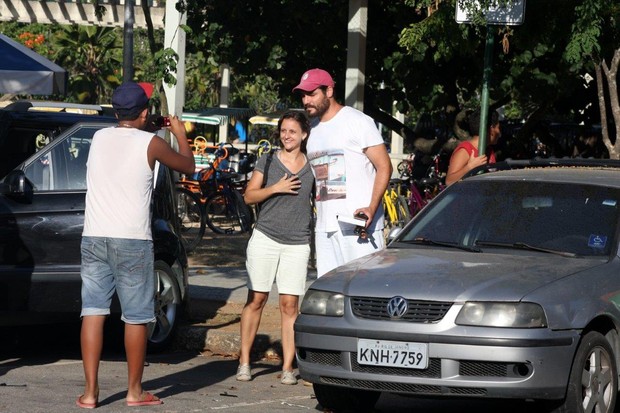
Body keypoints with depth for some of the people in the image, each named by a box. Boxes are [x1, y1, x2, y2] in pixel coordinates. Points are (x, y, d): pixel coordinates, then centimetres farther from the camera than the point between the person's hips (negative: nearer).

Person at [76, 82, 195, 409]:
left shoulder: (99, 138, 8)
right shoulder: (150, 143, -4)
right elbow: (188, 166, 12)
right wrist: (180, 134, 27)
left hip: (94, 238, 4)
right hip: (132, 241, -4)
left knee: (93, 312, 3)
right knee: (136, 317, 6)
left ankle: (90, 391, -1)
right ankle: (135, 391, 12)